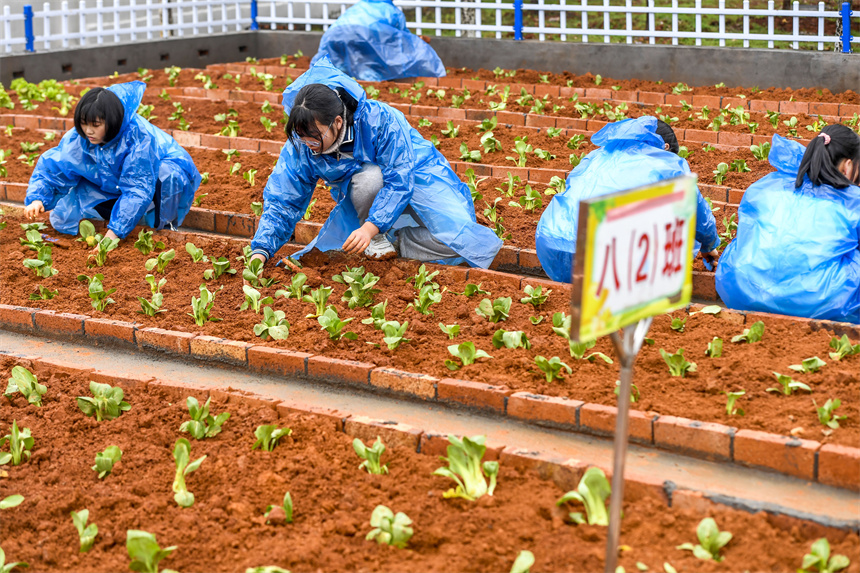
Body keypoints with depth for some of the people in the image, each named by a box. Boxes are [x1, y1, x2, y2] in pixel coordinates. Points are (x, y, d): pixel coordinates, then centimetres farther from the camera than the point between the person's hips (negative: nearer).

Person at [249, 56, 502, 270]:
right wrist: (260, 253, -28)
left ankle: (397, 241, -2)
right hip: (363, 193, 2)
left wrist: (370, 228, -45)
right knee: (368, 176, -39)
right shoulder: (300, 146, -20)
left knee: (476, 244, -25)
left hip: (416, 177, -2)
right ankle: (379, 241, -12)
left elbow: (399, 182, -33)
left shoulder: (379, 120, -32)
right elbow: (282, 202, -15)